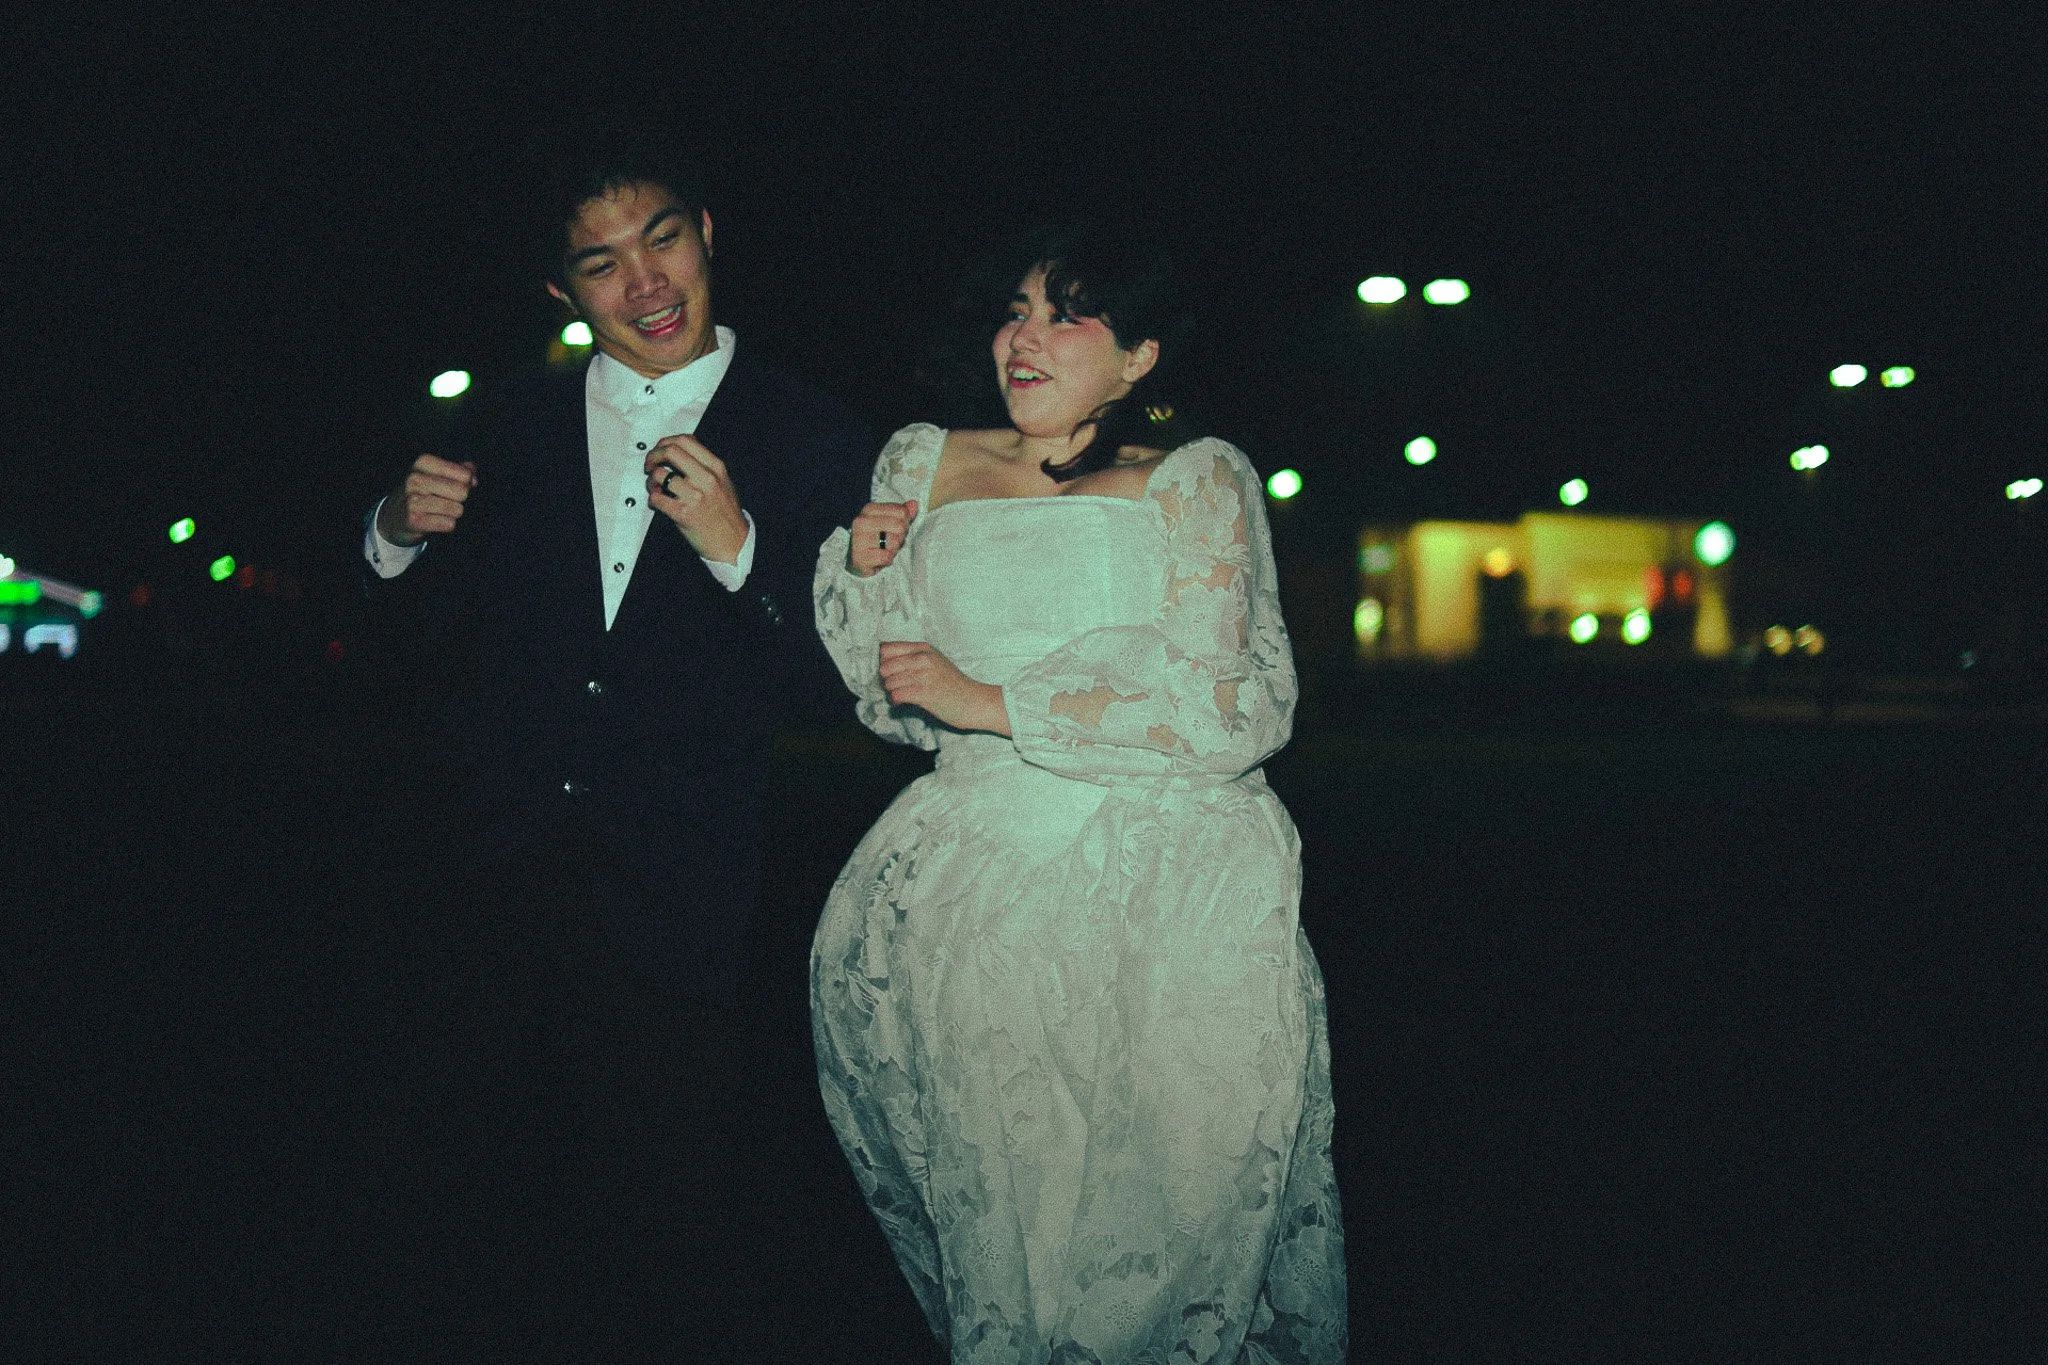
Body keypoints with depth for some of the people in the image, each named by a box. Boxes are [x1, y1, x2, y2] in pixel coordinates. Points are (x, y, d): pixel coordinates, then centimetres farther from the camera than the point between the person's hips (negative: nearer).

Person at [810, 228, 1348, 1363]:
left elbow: (1222, 701, -7)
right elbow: (897, 702, 18)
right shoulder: (925, 465, 16)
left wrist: (990, 700, -8)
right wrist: (864, 568, 0)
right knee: (994, 1222, -3)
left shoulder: (1196, 481, 5)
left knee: (1160, 1216, -8)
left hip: (1169, 891, -2)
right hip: (972, 878, 3)